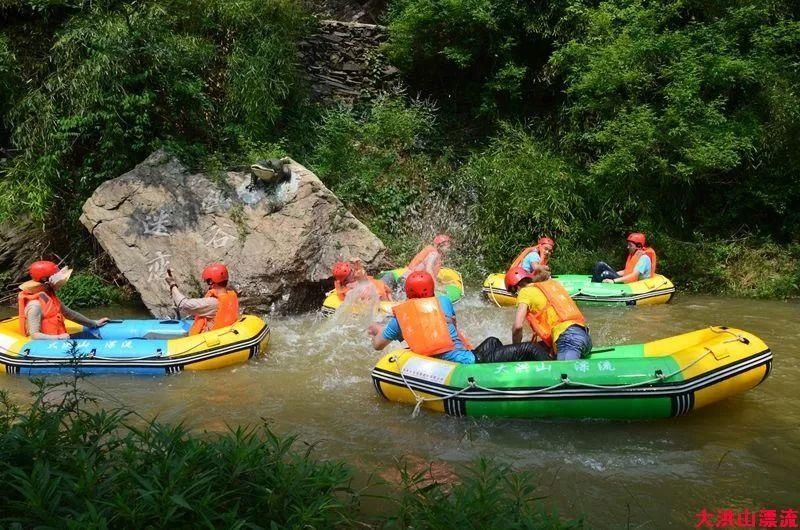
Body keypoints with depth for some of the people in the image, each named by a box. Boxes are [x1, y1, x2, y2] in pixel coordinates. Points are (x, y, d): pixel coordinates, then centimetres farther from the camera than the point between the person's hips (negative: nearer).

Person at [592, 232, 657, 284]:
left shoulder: (644, 258, -14)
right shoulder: (633, 255, 16)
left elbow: (634, 276, -24)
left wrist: (614, 281, -30)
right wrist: (612, 274, 8)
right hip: (626, 280, 9)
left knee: (606, 274, -31)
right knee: (601, 265, -5)